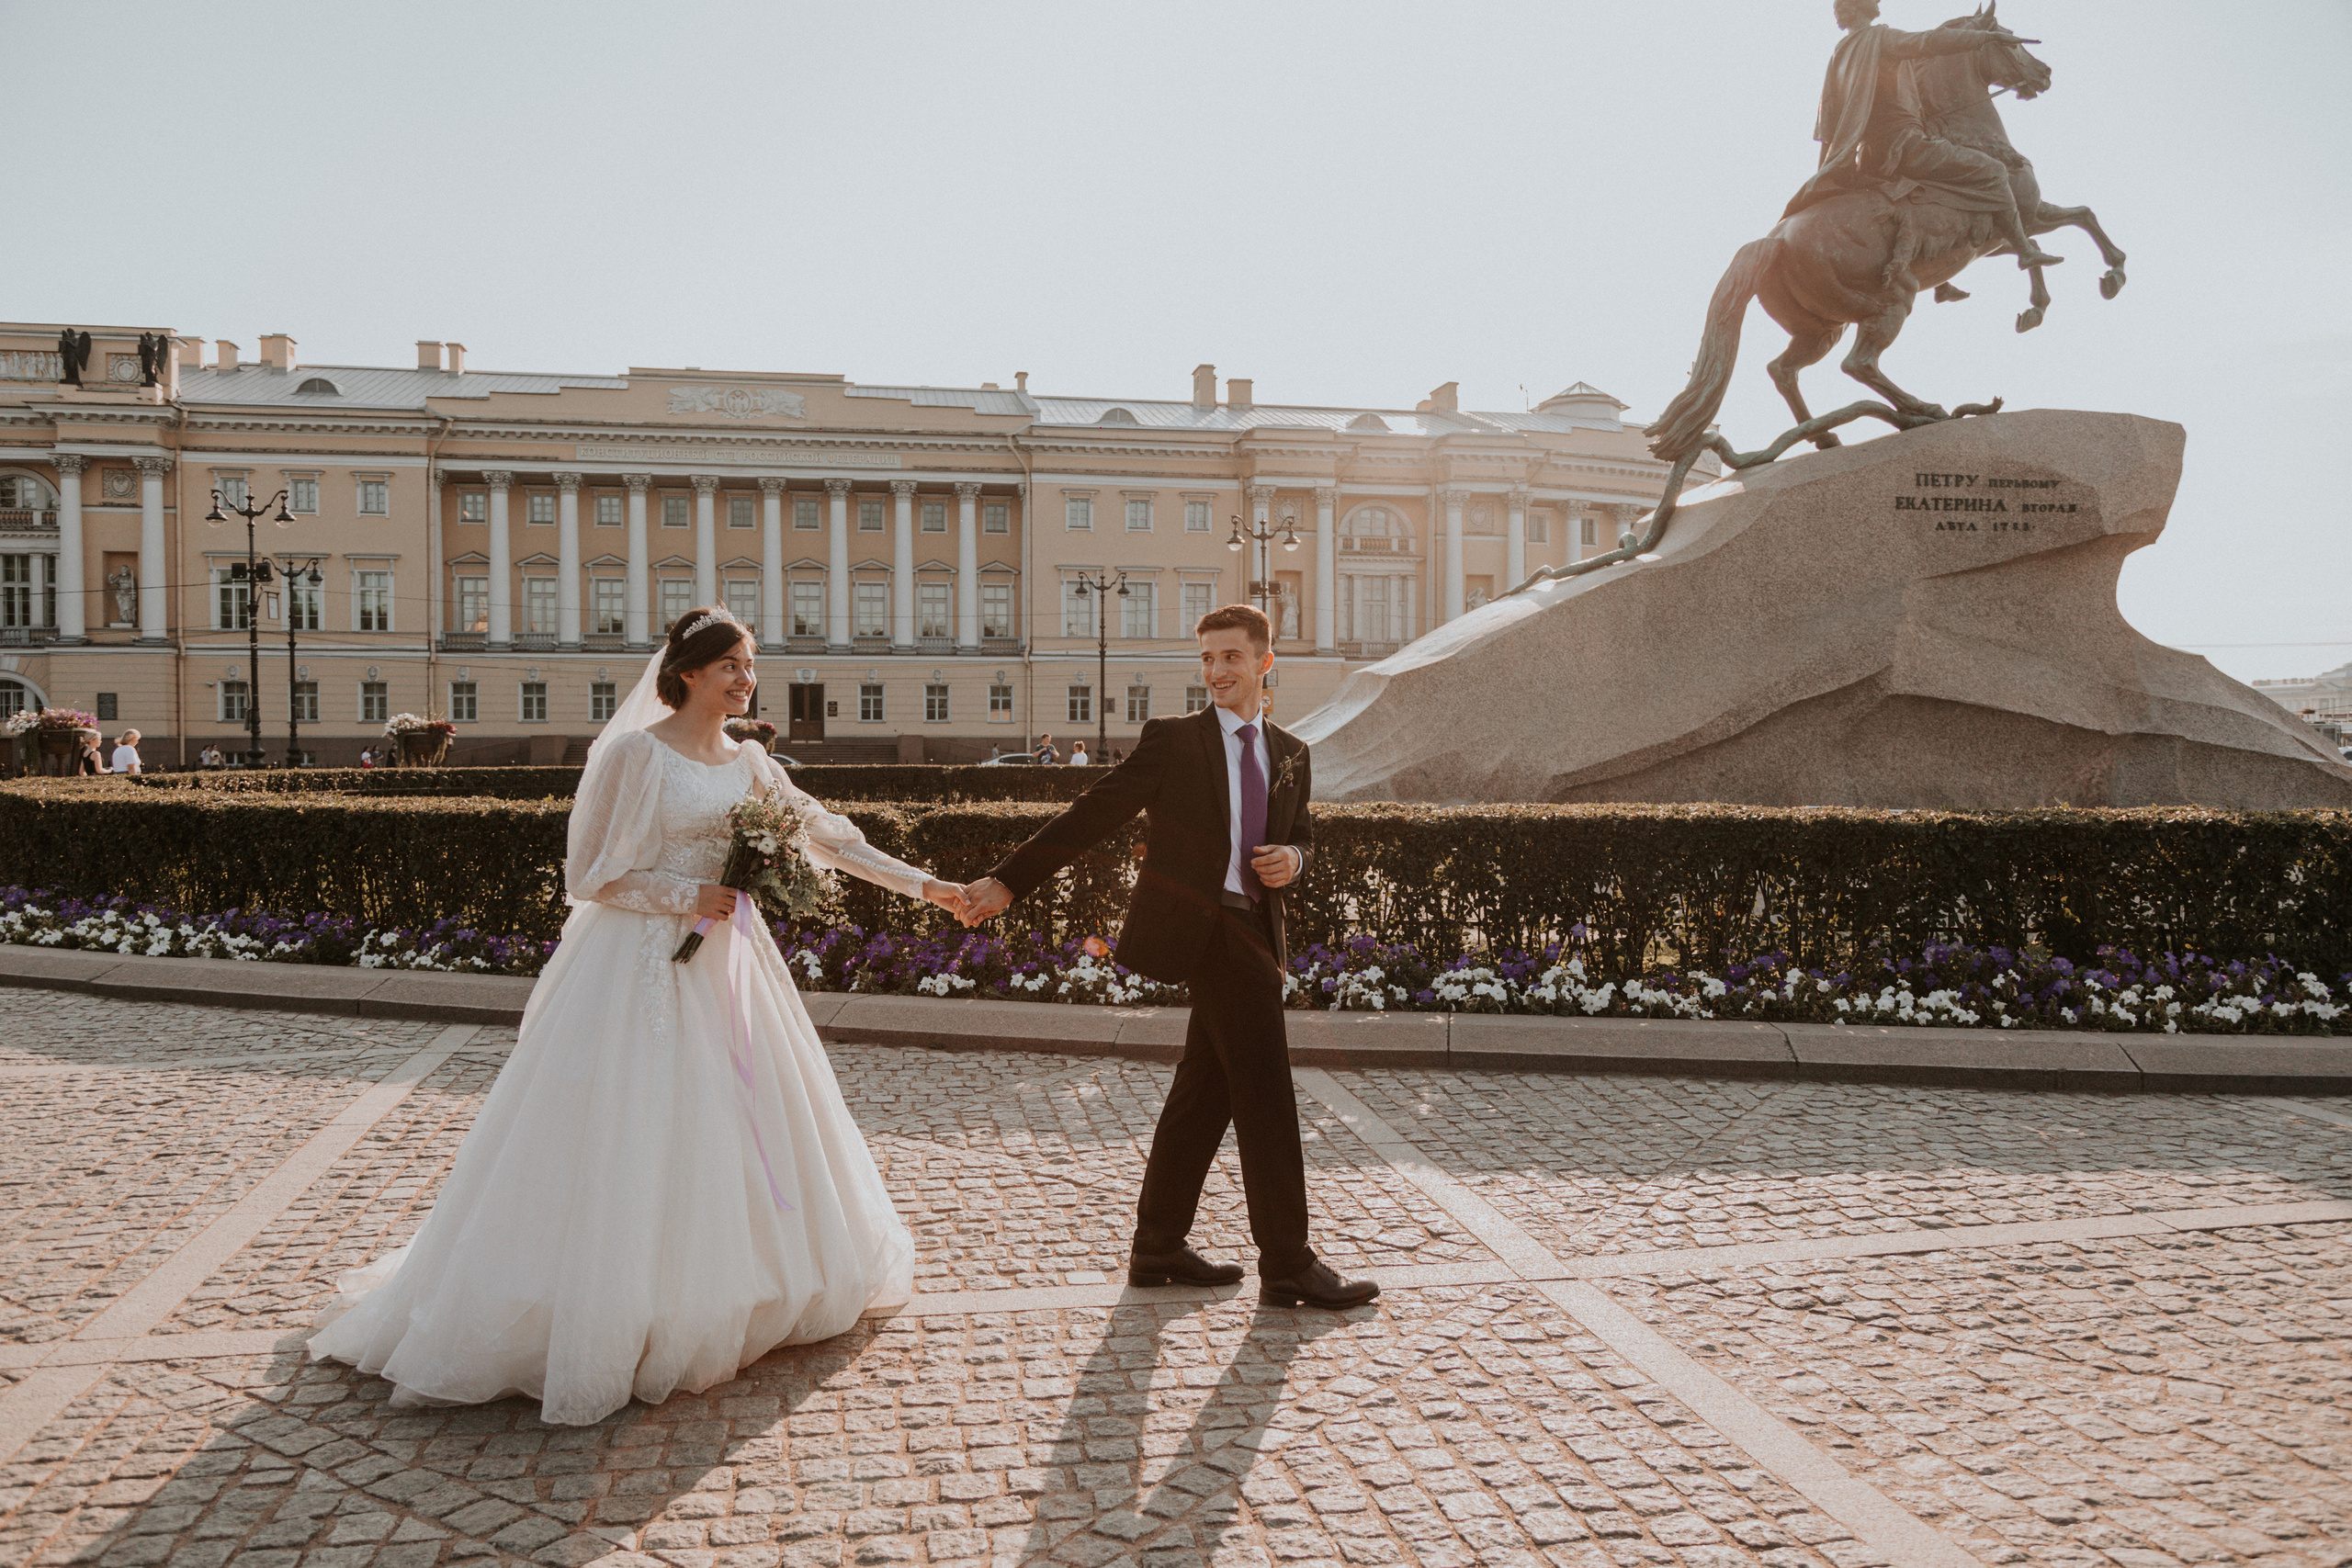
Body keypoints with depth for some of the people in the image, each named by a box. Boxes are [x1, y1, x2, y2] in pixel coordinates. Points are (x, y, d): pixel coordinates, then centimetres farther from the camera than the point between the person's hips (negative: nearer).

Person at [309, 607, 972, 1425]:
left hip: (726, 966, 7)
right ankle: (603, 1324, 11)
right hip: (643, 968, -7)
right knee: (628, 1147, -3)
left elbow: (823, 831, 13)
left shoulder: (747, 761, 8)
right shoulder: (635, 753, -11)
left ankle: (728, 1297, 31)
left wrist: (918, 882, 11)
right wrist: (688, 896, -16)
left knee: (739, 1129, 13)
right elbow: (590, 874, -10)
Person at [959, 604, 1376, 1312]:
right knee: (1265, 1092, -8)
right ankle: (1289, 1265, 0)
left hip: (1253, 930, 6)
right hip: (1205, 927, -6)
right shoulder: (1172, 740, 1)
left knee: (1206, 1091, 12)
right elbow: (1092, 816, -1)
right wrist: (1009, 880, -6)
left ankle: (1158, 1247, 25)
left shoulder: (1291, 755, 16)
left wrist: (1293, 858, -1)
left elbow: (1302, 837, 25)